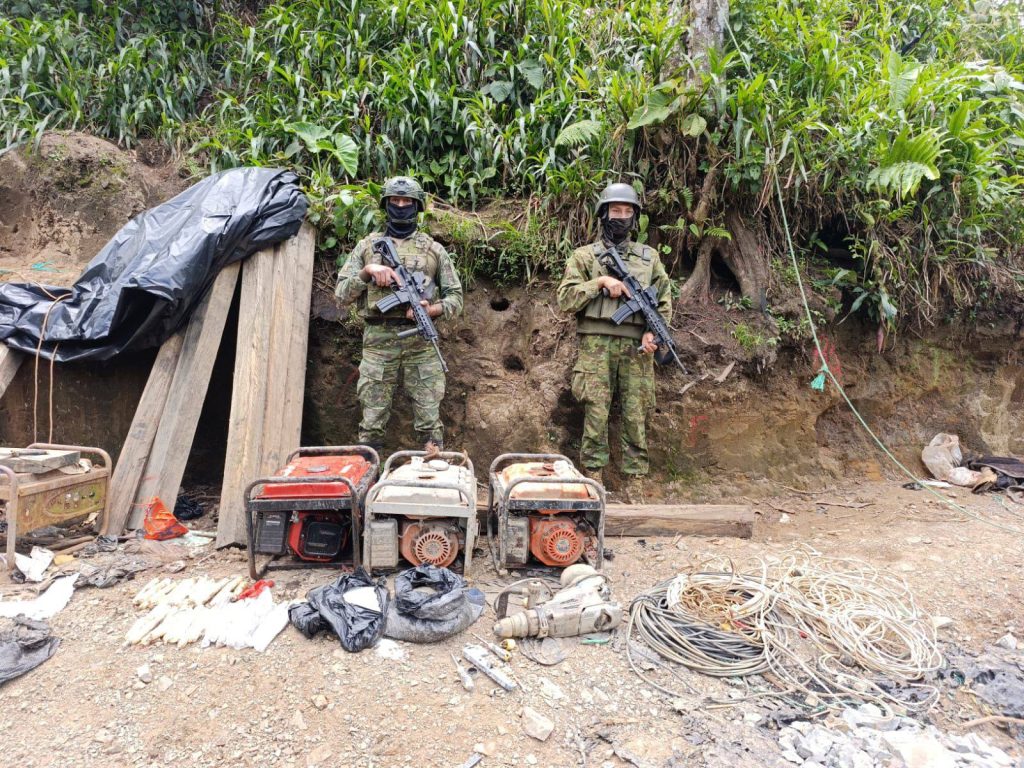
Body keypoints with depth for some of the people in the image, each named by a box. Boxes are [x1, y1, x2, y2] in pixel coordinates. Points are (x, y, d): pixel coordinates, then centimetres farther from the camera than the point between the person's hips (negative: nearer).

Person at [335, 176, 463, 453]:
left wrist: (431, 310, -12)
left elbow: (455, 297, 8)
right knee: (372, 421, 3)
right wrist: (367, 271, -8)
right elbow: (341, 293, 8)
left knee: (429, 419, 1)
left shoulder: (433, 249, 11)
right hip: (378, 339, 1)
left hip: (420, 340, 0)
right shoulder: (367, 246, 13)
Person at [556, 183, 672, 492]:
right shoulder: (584, 255, 9)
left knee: (636, 416, 3)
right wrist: (600, 282, -10)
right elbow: (565, 298, 0)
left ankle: (635, 483, 11)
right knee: (596, 413, -4)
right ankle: (594, 478, 5)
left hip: (636, 348, 2)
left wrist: (653, 332, -2)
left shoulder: (649, 257, 17)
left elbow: (664, 300, 15)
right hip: (597, 345, -2)